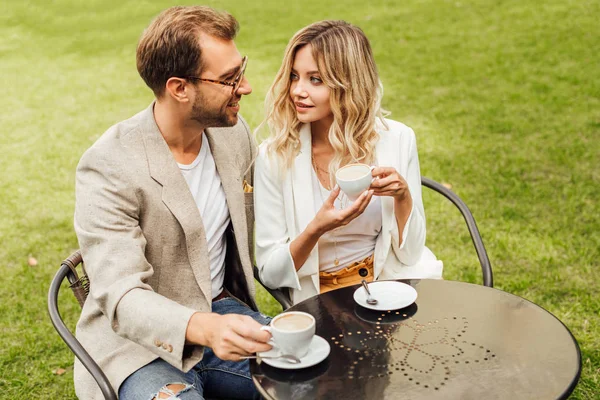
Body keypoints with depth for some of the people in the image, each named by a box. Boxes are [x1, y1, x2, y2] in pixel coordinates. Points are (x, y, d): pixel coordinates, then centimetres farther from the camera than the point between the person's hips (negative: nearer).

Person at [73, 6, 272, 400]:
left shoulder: (235, 133, 0)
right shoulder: (108, 168, -20)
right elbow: (121, 296, -25)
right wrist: (205, 328, -44)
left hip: (224, 312, 5)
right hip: (138, 340, -5)